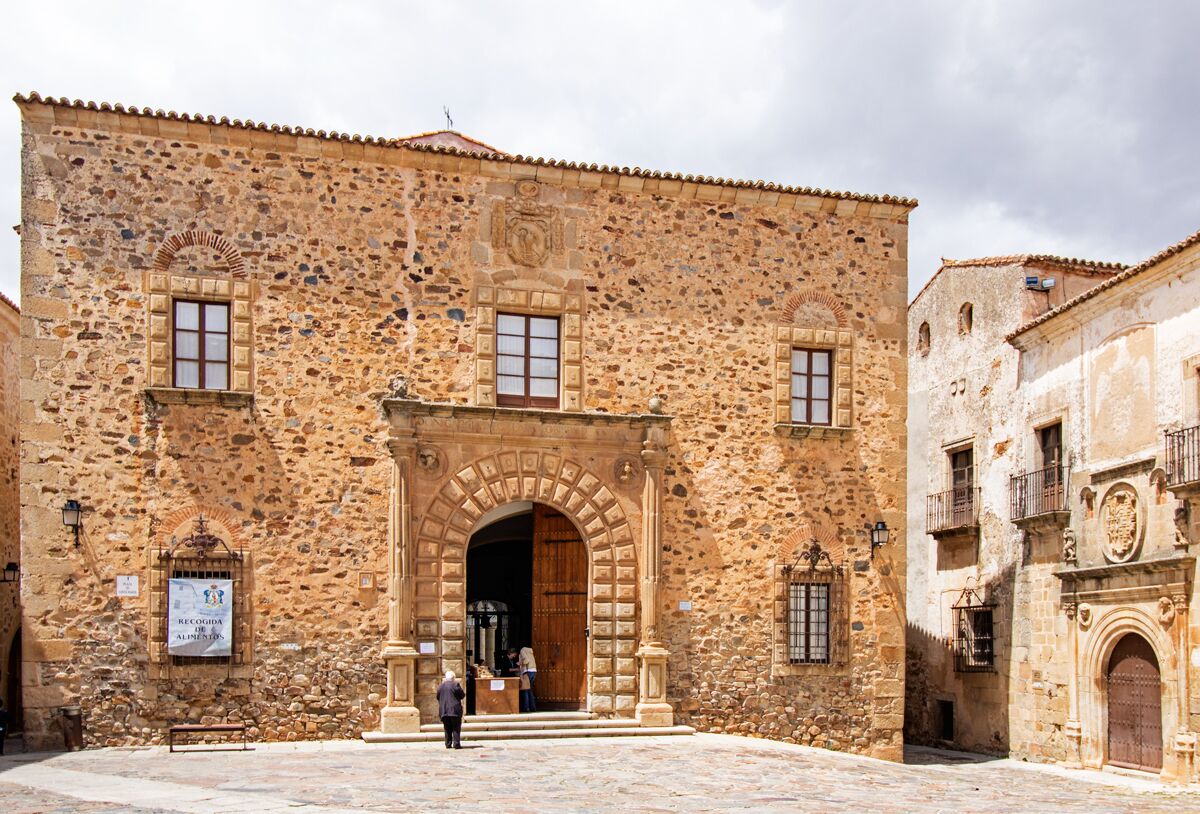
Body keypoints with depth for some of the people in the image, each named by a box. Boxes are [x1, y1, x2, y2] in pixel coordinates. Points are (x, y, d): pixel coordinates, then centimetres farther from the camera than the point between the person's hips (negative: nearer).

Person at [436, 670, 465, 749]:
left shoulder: (440, 686, 6)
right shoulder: (455, 684, -9)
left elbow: (438, 697, 12)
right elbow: (462, 695, -5)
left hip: (444, 711, 4)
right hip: (455, 710, -4)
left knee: (447, 728, 11)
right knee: (456, 728, 0)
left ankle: (448, 744, 10)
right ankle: (456, 744, -6)